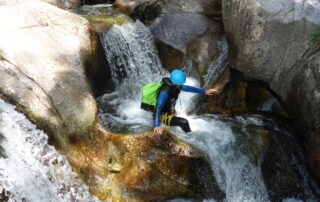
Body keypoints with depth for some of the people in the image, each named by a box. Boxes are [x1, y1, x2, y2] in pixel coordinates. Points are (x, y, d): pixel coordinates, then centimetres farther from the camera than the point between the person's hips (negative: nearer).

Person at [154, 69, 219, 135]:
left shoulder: (175, 85, -9)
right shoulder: (165, 91, -35)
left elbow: (187, 88, 5)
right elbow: (158, 107, -44)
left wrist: (205, 91, 6)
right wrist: (156, 125, -56)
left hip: (170, 113, 9)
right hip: (164, 117, -9)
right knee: (184, 122, -24)